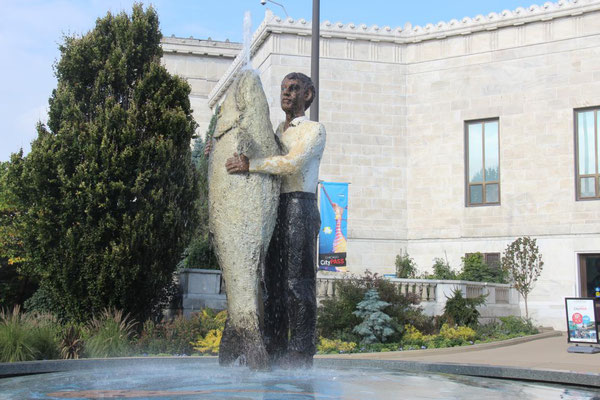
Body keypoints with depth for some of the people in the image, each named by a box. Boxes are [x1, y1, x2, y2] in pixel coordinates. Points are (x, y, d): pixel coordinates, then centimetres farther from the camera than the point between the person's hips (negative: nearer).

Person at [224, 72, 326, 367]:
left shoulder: (314, 130, 3)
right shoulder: (276, 133, 26)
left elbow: (293, 163, -15)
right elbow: (255, 157, 35)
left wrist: (249, 165, -19)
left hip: (299, 206, -7)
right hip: (273, 210, 7)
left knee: (298, 283, -11)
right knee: (272, 283, 4)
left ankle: (300, 357, -11)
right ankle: (275, 356, 7)